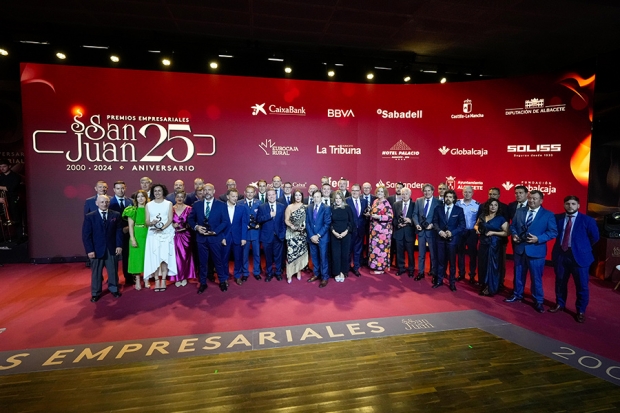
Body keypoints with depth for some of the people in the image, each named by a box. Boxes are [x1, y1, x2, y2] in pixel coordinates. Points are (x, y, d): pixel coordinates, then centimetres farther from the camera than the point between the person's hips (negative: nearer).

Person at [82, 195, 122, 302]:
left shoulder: (116, 215, 3)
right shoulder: (89, 216, -3)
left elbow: (119, 231, 2)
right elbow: (86, 235, -5)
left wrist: (119, 245, -5)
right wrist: (89, 250, -11)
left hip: (112, 248, 1)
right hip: (96, 249, -1)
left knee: (113, 270, 11)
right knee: (96, 272, 9)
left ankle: (114, 289, 28)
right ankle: (95, 293, 23)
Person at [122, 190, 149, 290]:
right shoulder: (132, 210, 0)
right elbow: (130, 225, -4)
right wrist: (132, 238, -12)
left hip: (147, 235, 2)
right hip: (137, 235, -2)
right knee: (136, 256, 2)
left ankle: (146, 280, 15)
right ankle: (137, 281, 10)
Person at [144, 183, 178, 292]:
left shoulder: (169, 203, 5)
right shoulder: (149, 205, 9)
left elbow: (170, 219, -2)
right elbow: (147, 221, 5)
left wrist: (162, 228, -16)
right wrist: (152, 223, -17)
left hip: (166, 233, -1)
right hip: (153, 234, 1)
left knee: (165, 256, -3)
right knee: (154, 257, -2)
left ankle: (163, 280, 3)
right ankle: (156, 281, 2)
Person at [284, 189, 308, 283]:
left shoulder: (304, 206, 3)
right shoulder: (289, 207, -3)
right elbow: (286, 220, -4)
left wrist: (304, 226, -11)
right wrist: (292, 226, -20)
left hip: (302, 233, 3)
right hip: (292, 233, -3)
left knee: (301, 252, 8)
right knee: (291, 252, -6)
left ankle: (299, 271, 22)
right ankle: (290, 274, 3)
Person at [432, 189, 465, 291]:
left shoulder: (459, 210, 0)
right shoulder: (438, 209, 6)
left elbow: (462, 225, -3)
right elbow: (435, 222, 4)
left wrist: (452, 232, -15)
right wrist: (439, 231, -13)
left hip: (452, 238, -1)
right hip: (440, 238, 2)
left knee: (452, 261, 7)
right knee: (440, 260, 8)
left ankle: (452, 282, 18)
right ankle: (439, 280, 18)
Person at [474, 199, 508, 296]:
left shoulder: (501, 218, -6)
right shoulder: (482, 216, 7)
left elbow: (506, 233, -11)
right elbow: (476, 225, 20)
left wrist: (493, 232, -19)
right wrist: (477, 228, -2)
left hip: (494, 245, -4)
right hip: (483, 244, 4)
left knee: (492, 266, 2)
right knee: (482, 265, 9)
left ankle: (491, 288, 15)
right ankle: (483, 286, 23)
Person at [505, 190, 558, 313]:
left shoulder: (548, 214, -4)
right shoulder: (519, 211, 6)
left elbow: (553, 232, -8)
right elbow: (512, 226, 11)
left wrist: (538, 239, -21)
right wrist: (514, 234, -8)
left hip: (536, 250, -4)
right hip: (519, 248, 4)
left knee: (536, 277, 6)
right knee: (518, 274, 16)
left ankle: (538, 301, 21)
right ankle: (517, 295, 33)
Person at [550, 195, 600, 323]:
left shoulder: (587, 220, -6)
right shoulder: (557, 218, 0)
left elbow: (595, 237, 2)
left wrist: (583, 247, 7)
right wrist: (560, 244, 4)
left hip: (579, 255, -2)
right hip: (560, 254, 2)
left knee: (582, 285, 6)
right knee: (560, 282, 15)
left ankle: (581, 311, 22)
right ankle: (560, 304, 33)